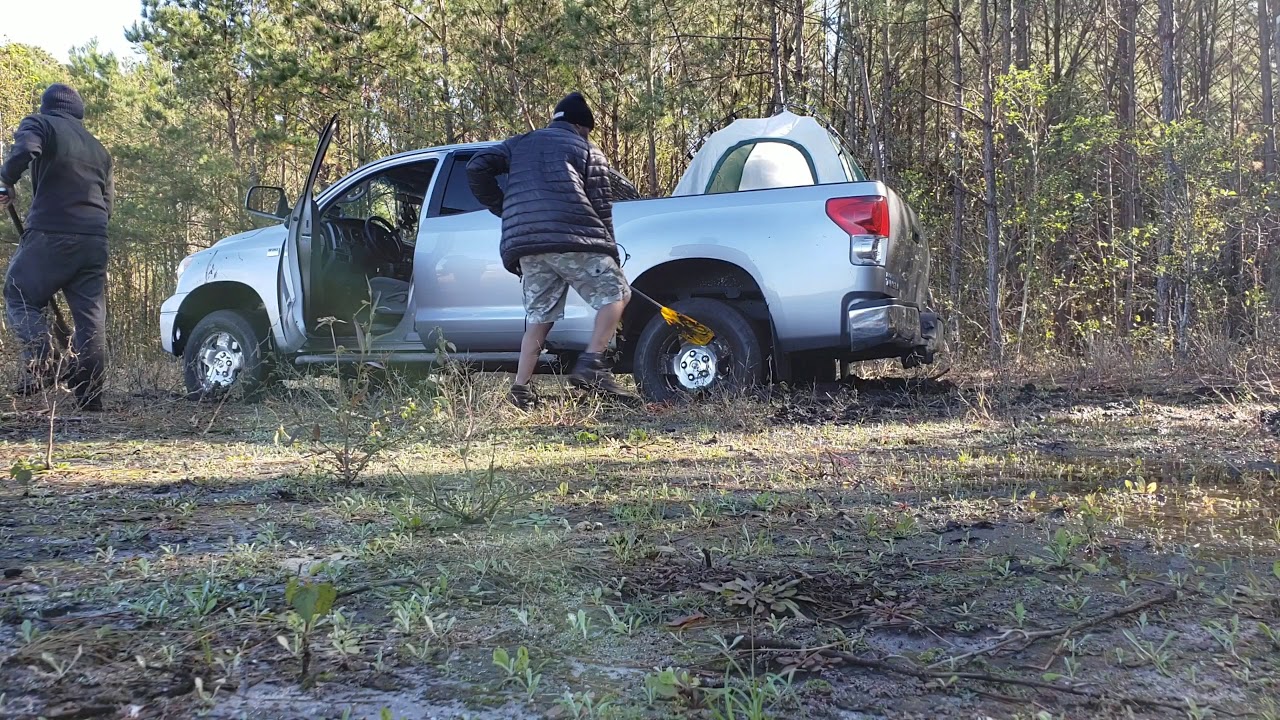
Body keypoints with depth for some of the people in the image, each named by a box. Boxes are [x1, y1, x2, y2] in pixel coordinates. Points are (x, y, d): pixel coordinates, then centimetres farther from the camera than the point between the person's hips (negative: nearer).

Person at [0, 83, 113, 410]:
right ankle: (90, 396, 3)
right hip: (94, 239, 5)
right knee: (91, 316, 4)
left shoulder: (39, 124, 6)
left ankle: (39, 363, -10)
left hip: (50, 234, -5)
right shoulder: (98, 148, 23)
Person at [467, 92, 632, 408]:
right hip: (573, 240, -5)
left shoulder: (520, 144, 25)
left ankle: (521, 389, 6)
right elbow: (601, 207, 6)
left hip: (525, 245, 5)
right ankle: (590, 364, -12)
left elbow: (477, 167, 15)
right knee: (615, 293, 3)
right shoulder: (588, 151, 13)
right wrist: (609, 252, 10)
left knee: (539, 314, 12)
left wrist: (503, 208, 22)